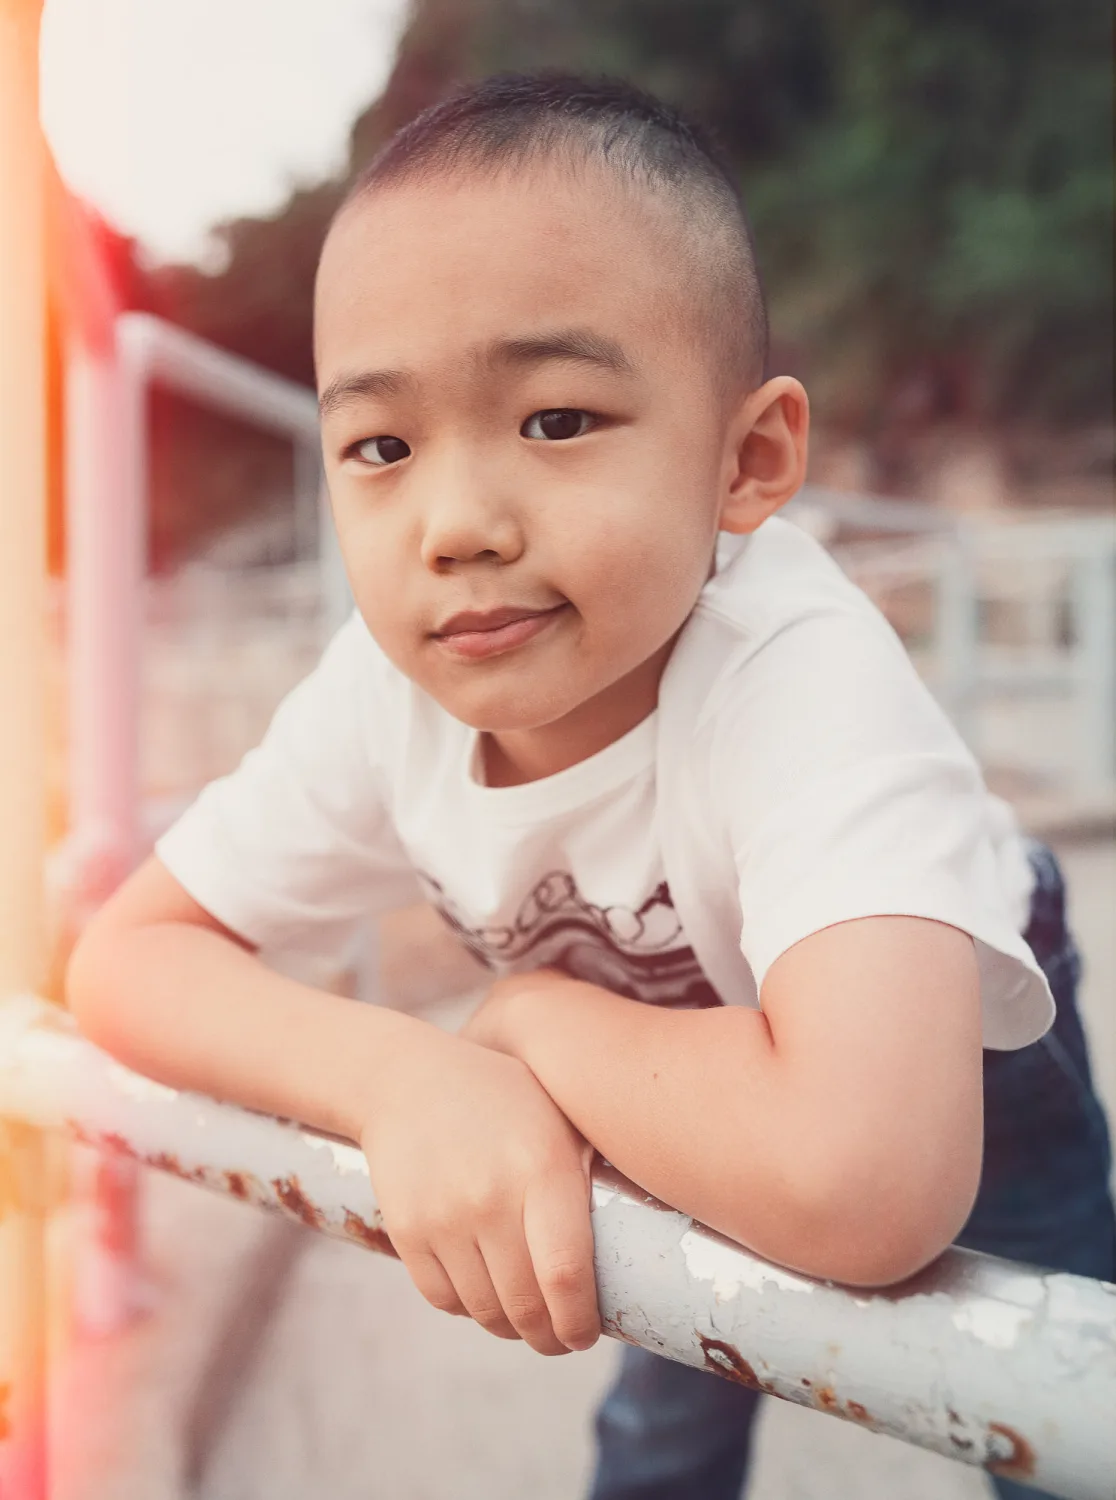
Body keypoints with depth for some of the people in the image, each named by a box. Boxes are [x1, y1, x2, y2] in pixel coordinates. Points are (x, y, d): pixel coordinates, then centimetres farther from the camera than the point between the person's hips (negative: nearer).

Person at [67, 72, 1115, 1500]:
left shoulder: (800, 678, -45)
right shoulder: (388, 686, -28)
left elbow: (866, 1185, -59)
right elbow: (126, 954, -19)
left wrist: (528, 1017, -39)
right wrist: (403, 1074, -39)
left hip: (953, 1088, -3)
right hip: (642, 1120, 4)